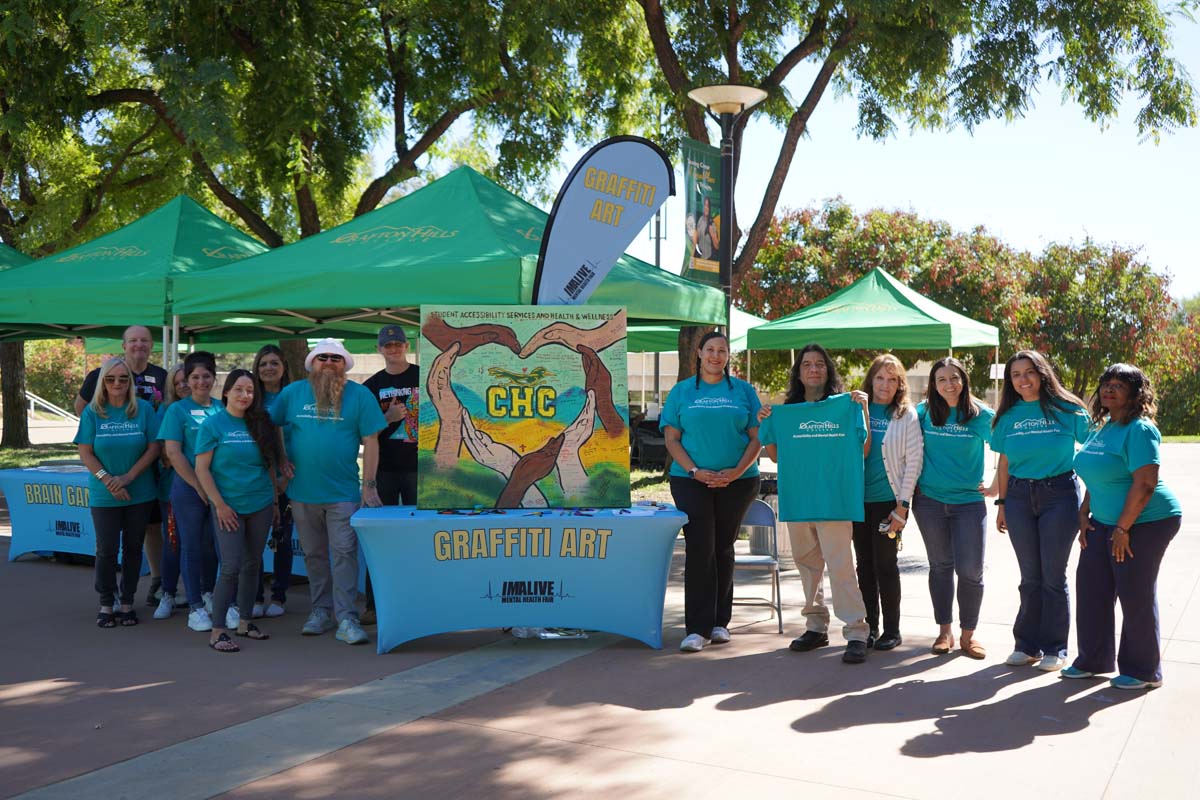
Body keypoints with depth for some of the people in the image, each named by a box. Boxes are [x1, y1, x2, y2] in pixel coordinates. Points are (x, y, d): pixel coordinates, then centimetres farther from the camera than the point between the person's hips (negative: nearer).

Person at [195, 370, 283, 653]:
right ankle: (217, 631, 1)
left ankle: (244, 621, 23)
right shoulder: (213, 424, -6)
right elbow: (202, 469, -8)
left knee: (252, 565, 11)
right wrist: (219, 504, -11)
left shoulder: (260, 424, 7)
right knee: (231, 568, -7)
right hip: (229, 507, -4)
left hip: (260, 506, 5)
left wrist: (274, 500, 10)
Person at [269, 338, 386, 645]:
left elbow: (370, 442, -3)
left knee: (345, 553, -5)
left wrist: (369, 485, -8)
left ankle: (346, 618, -2)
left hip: (343, 493, -3)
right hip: (303, 492, 3)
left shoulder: (359, 395, -2)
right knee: (314, 555, 13)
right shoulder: (292, 392, 5)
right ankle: (321, 610, 25)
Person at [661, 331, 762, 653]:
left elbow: (756, 438, 4)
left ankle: (720, 622, 18)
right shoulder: (682, 391, 7)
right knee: (698, 549, -7)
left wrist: (736, 471, -10)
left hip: (737, 481, 1)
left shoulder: (743, 391, 8)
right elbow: (671, 438, 3)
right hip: (691, 481, -1)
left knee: (724, 548, 8)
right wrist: (694, 471, -11)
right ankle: (698, 628, -5)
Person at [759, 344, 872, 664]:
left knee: (840, 564, -11)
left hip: (835, 499, -4)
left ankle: (856, 633, -6)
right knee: (807, 563, 13)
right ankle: (816, 626, 25)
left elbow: (863, 451, -2)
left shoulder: (846, 406, 2)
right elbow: (776, 455, 12)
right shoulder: (785, 412, 10)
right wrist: (765, 423, 0)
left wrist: (864, 410, -10)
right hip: (798, 499, 4)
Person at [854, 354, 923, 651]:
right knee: (864, 563, 8)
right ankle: (870, 625, 19)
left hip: (889, 500, -3)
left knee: (885, 564, 0)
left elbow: (914, 462, -4)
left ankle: (892, 629, 12)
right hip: (859, 499, 3)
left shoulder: (907, 415, -1)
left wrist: (902, 506, -8)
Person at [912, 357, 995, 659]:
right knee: (941, 566, 10)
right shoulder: (924, 412, 0)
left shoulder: (981, 415, -6)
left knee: (970, 571, -4)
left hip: (969, 501, -2)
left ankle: (968, 635, 13)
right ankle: (944, 632, 21)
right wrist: (914, 481, 8)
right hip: (930, 500, 2)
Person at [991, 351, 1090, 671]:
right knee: (1030, 576, 9)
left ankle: (1054, 648, 13)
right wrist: (1001, 504, 9)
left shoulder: (1067, 410, -4)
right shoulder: (1009, 416, 6)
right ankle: (1027, 645, 19)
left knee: (1053, 575, 1)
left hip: (1059, 494, -3)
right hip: (1019, 497, 3)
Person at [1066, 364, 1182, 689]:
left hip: (1145, 522, -8)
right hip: (1104, 521, 8)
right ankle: (1093, 660, 21)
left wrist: (1123, 528, -20)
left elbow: (1145, 483, -23)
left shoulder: (1139, 430, -17)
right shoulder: (1101, 429, 10)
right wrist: (1084, 514, 10)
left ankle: (1143, 671, 15)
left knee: (1135, 595, 0)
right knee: (1091, 586, 8)